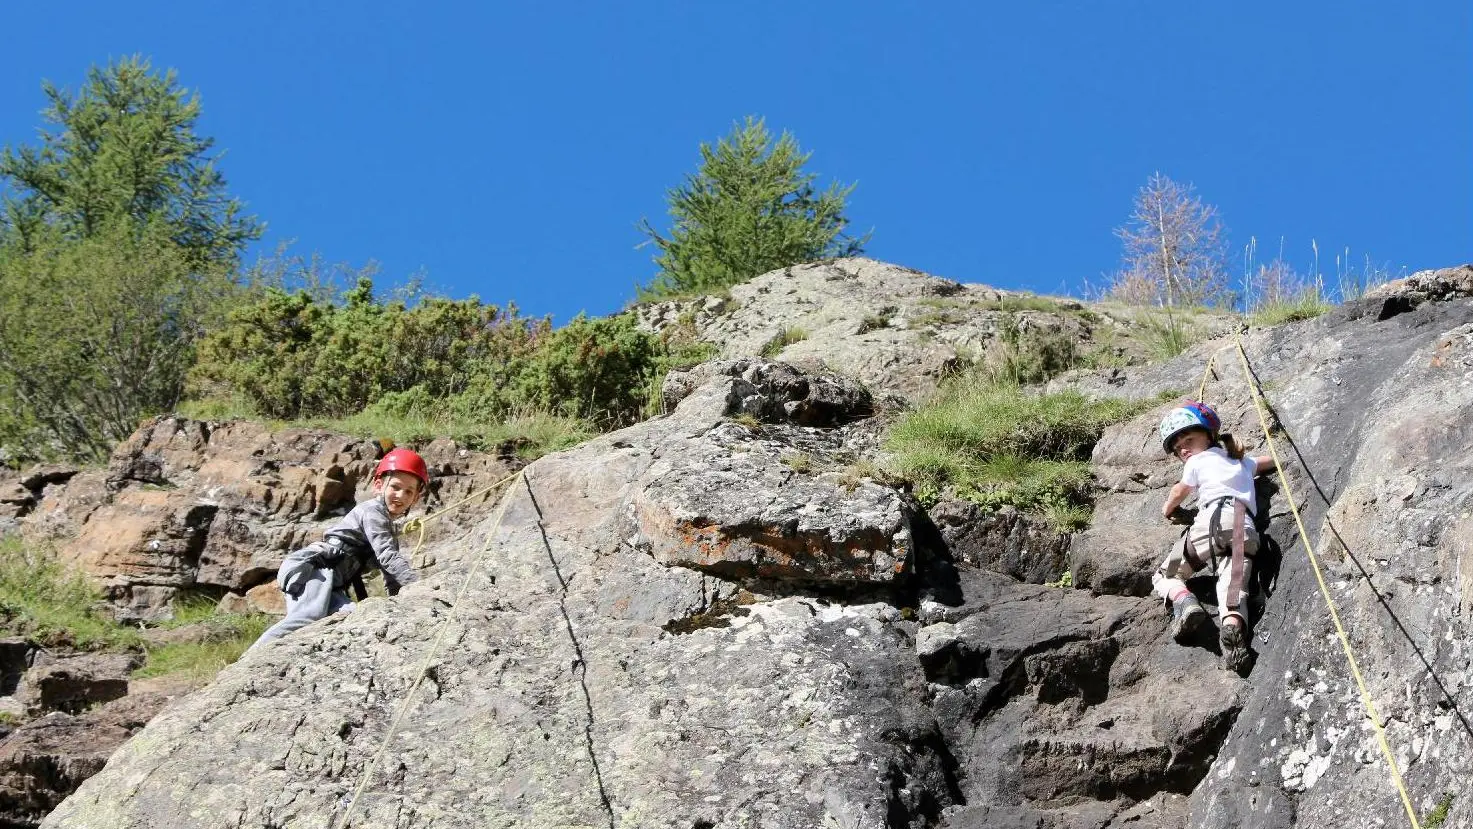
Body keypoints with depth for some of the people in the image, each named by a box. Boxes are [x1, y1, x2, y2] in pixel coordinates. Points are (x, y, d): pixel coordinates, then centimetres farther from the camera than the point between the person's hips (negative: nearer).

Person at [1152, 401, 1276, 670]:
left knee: (1164, 576, 8)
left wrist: (1167, 510, 54)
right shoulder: (1241, 461, 37)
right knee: (1234, 587, -17)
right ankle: (1232, 625, -51)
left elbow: (1179, 492, 35)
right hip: (1247, 530, 4)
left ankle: (1184, 601, -26)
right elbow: (1269, 462, 56)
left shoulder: (1198, 460, 22)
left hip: (1215, 518, -4)